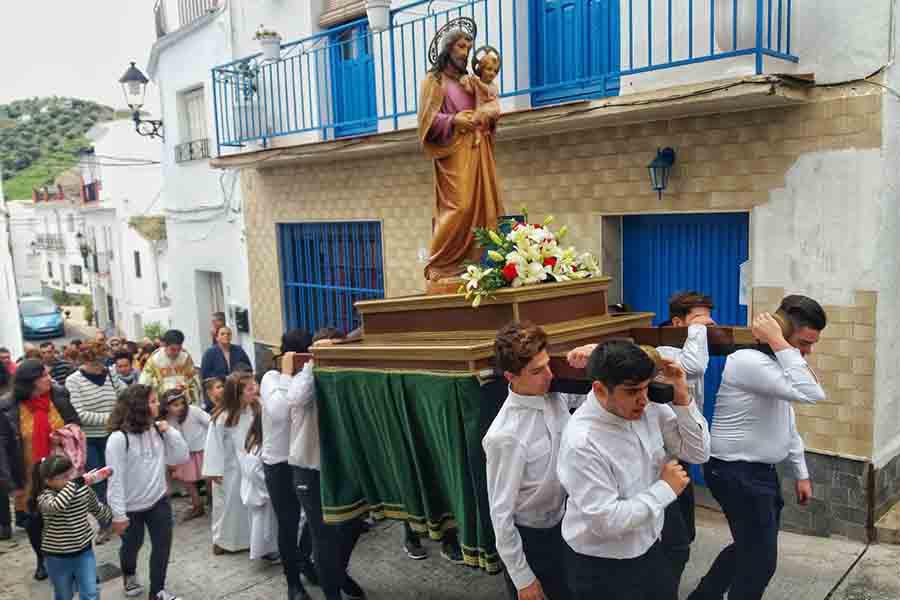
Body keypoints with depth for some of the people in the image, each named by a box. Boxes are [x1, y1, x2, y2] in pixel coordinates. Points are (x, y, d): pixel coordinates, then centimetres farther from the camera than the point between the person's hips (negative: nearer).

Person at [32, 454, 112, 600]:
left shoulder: (83, 489, -9)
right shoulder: (44, 496, -21)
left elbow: (98, 509, 11)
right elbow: (56, 506, -47)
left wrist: (114, 520, 23)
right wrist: (76, 482, -46)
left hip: (84, 552, 2)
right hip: (57, 557, -2)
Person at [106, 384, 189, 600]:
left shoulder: (158, 430, -4)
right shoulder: (119, 438, -21)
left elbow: (182, 457, -2)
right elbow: (115, 479, -20)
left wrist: (169, 431, -14)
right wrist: (118, 514, -19)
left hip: (159, 501, 4)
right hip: (131, 507, -4)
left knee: (163, 546, 3)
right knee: (132, 546, 19)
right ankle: (129, 575, 51)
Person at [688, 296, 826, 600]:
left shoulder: (773, 361, 8)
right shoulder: (750, 361, -25)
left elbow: (786, 422, 15)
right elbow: (812, 394, -32)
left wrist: (801, 473, 17)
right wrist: (779, 343, -29)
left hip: (760, 471, 10)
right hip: (738, 474, -10)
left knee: (752, 547, 23)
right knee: (760, 559, 3)